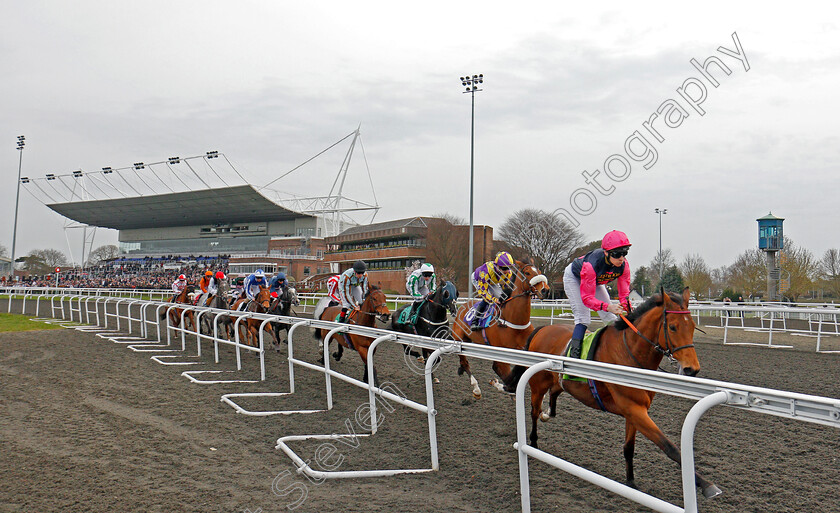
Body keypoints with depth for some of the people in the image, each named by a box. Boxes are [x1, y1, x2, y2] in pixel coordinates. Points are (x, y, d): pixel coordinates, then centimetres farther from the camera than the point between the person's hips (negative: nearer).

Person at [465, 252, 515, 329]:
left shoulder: (509, 273, -28)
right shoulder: (485, 271, -46)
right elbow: (482, 291, -41)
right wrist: (494, 299, -51)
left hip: (493, 282, 6)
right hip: (477, 280, -6)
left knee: (501, 298, -8)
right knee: (486, 299, -27)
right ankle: (474, 320, -21)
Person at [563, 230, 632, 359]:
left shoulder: (624, 265, -29)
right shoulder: (591, 265, -45)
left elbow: (624, 293, -20)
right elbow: (586, 298, -43)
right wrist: (608, 307, -57)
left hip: (596, 281, 6)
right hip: (574, 277, -6)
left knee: (610, 317, 1)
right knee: (583, 318, -19)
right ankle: (573, 354, -22)